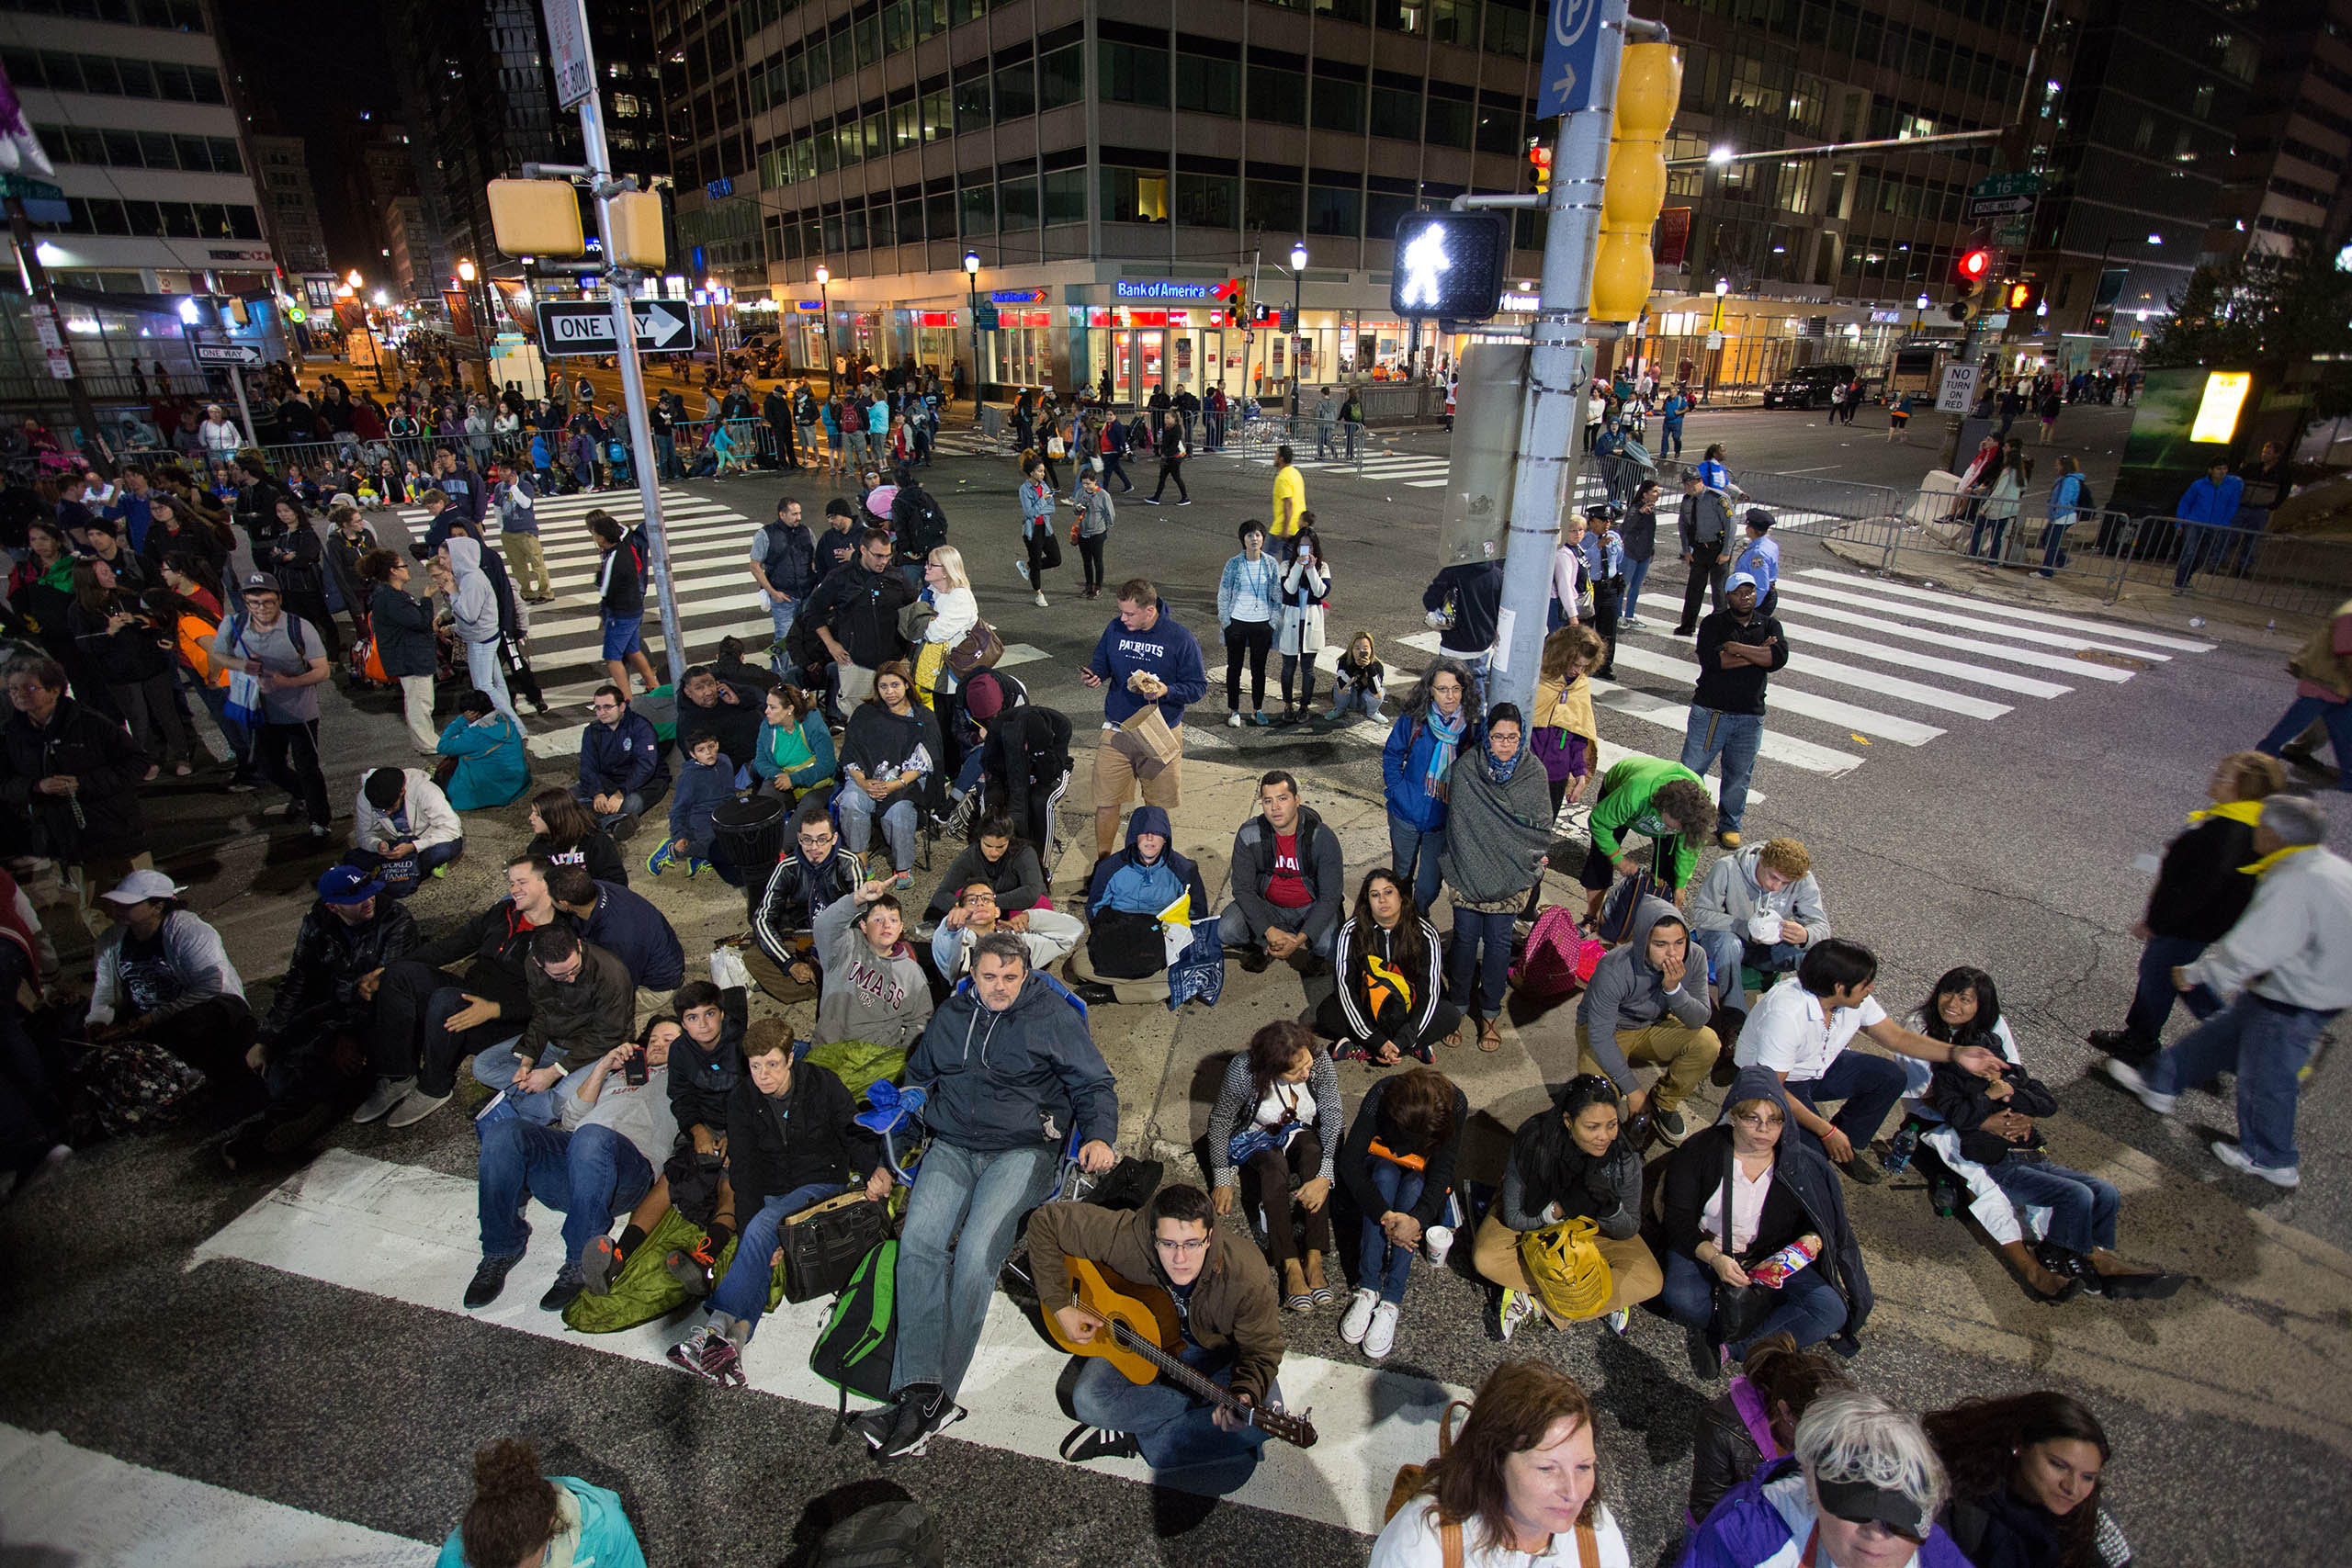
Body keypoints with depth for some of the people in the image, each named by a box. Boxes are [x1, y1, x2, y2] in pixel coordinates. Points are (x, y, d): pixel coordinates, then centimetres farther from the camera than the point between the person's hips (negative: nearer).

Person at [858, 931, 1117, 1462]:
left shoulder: (1052, 1016, 3)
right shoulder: (950, 1016, 16)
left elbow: (1095, 1085, 6)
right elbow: (919, 1077, 31)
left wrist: (1099, 1138, -9)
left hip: (1022, 1150, -4)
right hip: (951, 1148, 4)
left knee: (976, 1252, -26)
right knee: (918, 1239, -23)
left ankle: (933, 1398, -15)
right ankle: (922, 1390, -25)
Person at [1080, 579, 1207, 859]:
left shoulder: (1180, 639, -11)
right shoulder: (1115, 629, -1)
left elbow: (1198, 686, -7)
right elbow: (1100, 664, 13)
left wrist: (1166, 691, -25)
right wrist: (1092, 676, -10)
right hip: (1117, 731, 2)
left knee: (1157, 805, 13)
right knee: (1106, 802, 3)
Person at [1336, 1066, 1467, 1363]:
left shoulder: (1455, 1105, -29)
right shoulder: (1381, 1095, -31)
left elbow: (1442, 1171, -28)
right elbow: (1349, 1161, -31)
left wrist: (1417, 1218, -44)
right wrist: (1385, 1214, -41)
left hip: (1423, 1179, 0)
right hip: (1380, 1167, 0)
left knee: (1413, 1185, -33)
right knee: (1386, 1173, -34)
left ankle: (1390, 1303, -36)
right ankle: (1367, 1289, -35)